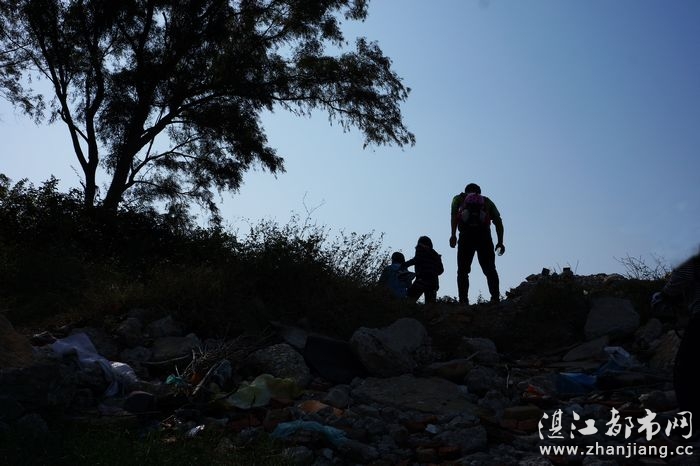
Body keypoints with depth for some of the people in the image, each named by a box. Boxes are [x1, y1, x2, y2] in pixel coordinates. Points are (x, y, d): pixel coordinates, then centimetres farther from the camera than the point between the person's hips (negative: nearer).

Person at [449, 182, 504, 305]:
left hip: (466, 235, -1)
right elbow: (498, 221, 14)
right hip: (484, 236, 1)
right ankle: (495, 299, -10)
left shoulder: (459, 198, 24)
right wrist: (500, 242, 10)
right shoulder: (487, 201, 28)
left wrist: (453, 235, -7)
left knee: (462, 271, 4)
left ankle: (463, 301, -9)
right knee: (490, 270, 6)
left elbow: (454, 213, 2)